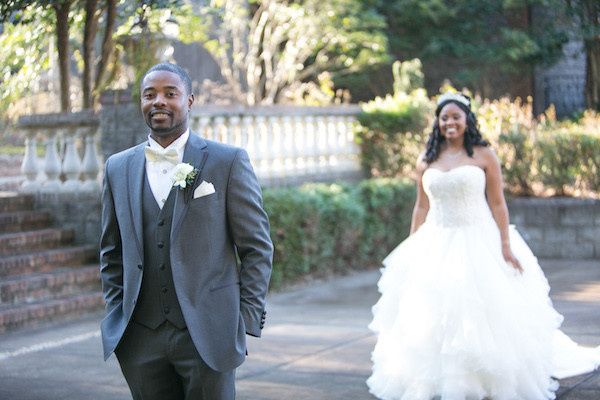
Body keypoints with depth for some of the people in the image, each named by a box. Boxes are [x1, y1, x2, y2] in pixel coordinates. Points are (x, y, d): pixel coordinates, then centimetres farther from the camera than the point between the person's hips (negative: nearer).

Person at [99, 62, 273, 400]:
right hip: (140, 340, 3)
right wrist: (117, 316, 9)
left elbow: (257, 248, 0)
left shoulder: (229, 162, -2)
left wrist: (247, 321, -4)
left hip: (208, 335, -3)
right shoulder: (119, 168, 10)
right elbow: (112, 253, 17)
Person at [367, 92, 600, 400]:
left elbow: (497, 203, -3)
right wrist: (411, 252, 9)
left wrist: (506, 245, -9)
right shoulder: (426, 161, 7)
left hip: (478, 242, -3)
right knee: (432, 316, 3)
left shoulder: (484, 155, -2)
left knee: (483, 316, -3)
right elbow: (421, 207, 11)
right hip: (436, 245, 3)